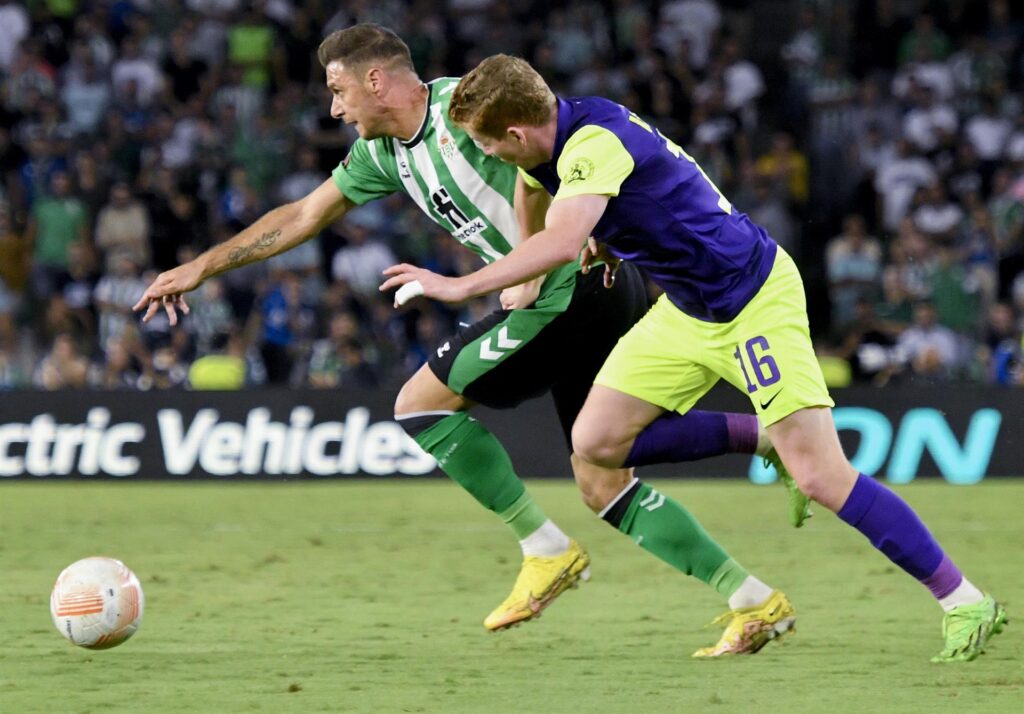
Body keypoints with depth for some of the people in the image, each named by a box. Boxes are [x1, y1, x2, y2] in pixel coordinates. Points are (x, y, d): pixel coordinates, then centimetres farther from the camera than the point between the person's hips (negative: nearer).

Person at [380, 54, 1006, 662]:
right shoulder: (557, 138, 0)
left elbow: (563, 245, -44)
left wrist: (459, 286, -40)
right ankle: (759, 439, 17)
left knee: (821, 477, -15)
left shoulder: (596, 144, -28)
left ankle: (966, 603, -6)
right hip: (685, 309, 9)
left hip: (754, 300, -9)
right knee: (596, 442, 1)